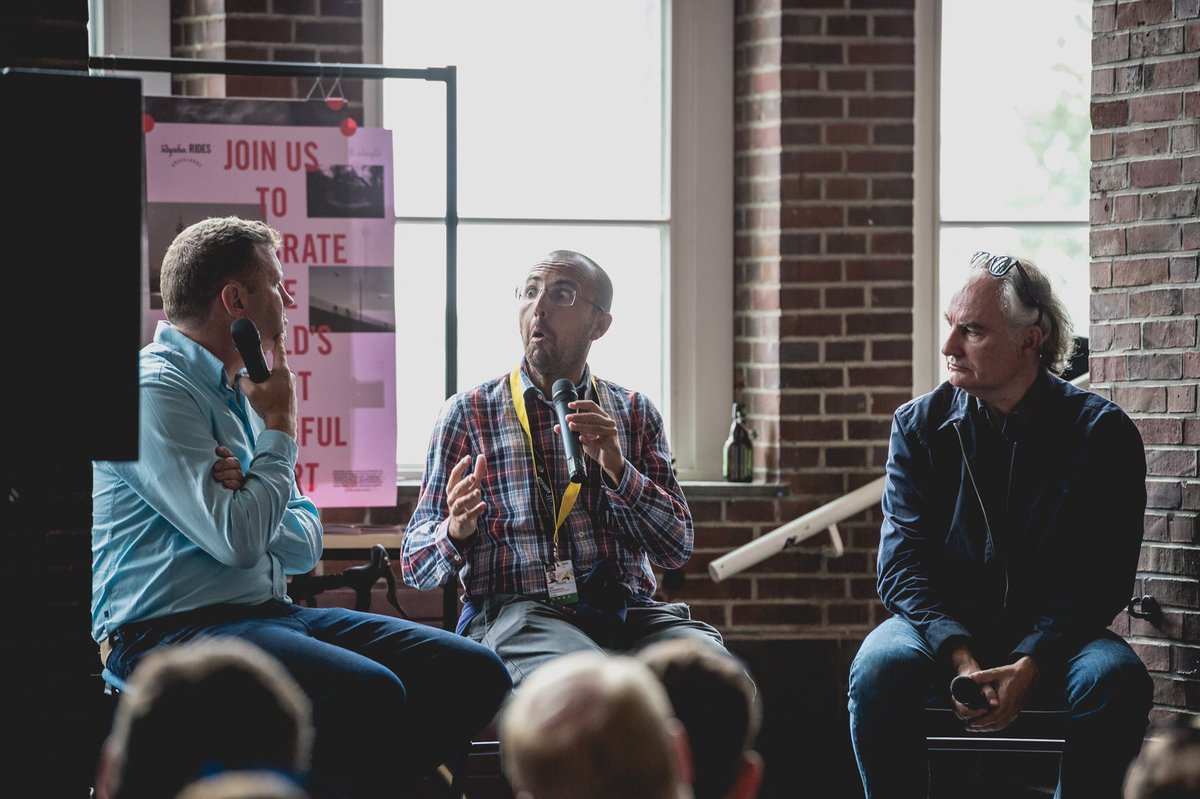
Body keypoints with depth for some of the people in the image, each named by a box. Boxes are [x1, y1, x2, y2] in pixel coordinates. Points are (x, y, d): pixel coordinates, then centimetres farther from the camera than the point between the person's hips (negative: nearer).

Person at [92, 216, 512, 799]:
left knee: (473, 672, -8)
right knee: (369, 696, -34)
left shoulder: (237, 390, 21)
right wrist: (279, 427, -3)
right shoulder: (155, 389, -9)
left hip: (269, 613, 9)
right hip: (171, 629, -9)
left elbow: (305, 547, 16)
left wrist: (250, 492, -7)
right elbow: (240, 540, -19)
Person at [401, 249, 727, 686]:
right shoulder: (468, 412, 10)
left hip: (628, 611, 3)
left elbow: (677, 549, 9)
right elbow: (415, 566, 8)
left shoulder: (635, 413, 17)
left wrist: (618, 469, -7)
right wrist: (455, 531, -16)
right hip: (515, 610, -3)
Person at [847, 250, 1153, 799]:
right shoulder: (920, 425, 3)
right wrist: (958, 656, -22)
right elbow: (902, 564, -3)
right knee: (880, 669, -31)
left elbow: (1104, 577, -7)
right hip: (943, 626, 1)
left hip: (1053, 635, -1)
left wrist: (1030, 663, -23)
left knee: (1116, 680, -33)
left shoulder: (1101, 432, -3)